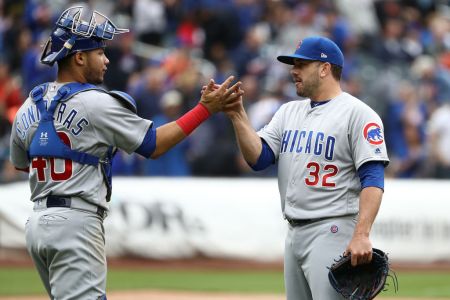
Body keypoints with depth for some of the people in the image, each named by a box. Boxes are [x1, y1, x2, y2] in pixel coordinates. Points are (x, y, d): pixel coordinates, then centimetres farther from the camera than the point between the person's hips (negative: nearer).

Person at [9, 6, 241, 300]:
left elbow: (19, 163, 27)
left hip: (38, 221, 8)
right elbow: (154, 145, -5)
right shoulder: (97, 103, -11)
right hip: (76, 222, -8)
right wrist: (206, 108, -2)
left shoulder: (28, 107, 10)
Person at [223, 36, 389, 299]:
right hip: (294, 234, 8)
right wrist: (238, 116, -7)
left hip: (332, 232, -8)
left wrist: (362, 235, -25)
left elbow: (373, 179, -14)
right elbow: (258, 158, 7)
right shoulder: (289, 112, 17)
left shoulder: (357, 114, -6)